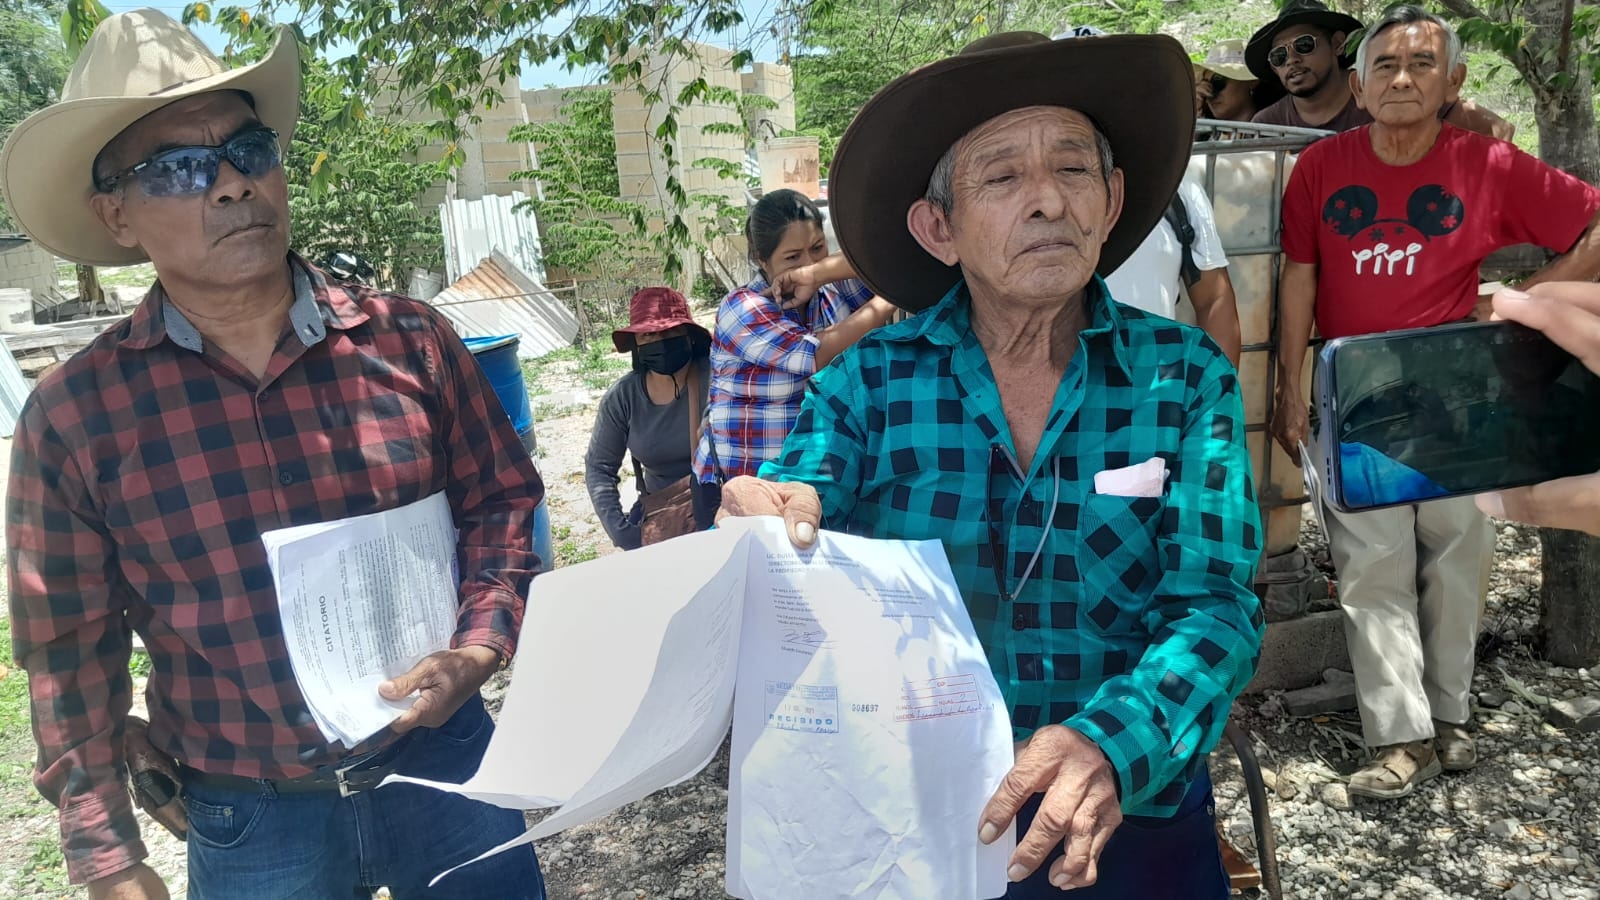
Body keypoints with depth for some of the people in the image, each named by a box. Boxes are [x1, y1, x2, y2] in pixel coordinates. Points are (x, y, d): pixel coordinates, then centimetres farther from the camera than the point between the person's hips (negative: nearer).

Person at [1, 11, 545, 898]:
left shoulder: (406, 340, -8)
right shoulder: (74, 416, -8)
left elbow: (500, 499, 4)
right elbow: (72, 651, -1)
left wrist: (478, 648, -10)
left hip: (442, 762, 1)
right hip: (248, 821, 0)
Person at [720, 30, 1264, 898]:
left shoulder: (1186, 380, -8)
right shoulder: (866, 382, -8)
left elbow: (1213, 609, -14)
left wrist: (1109, 746, -33)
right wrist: (768, 532, -35)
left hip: (1132, 818, 0)